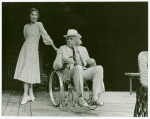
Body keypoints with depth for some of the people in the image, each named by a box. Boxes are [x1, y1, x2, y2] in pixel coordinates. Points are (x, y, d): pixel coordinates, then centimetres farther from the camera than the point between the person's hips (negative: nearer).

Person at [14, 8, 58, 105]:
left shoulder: (39, 24, -4)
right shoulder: (26, 26, 11)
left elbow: (46, 36, -3)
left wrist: (54, 47, -1)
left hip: (33, 50, -5)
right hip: (25, 49, 5)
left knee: (27, 72, -10)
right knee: (26, 73, 4)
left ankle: (26, 95, -8)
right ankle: (31, 95, 11)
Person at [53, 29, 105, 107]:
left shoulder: (83, 49, 25)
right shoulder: (62, 49, 15)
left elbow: (88, 61, 23)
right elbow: (55, 66, 7)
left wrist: (91, 61, -3)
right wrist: (63, 60, -14)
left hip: (84, 72, 4)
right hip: (70, 73, -4)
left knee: (99, 68, -24)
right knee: (78, 67, -39)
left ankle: (96, 97, -28)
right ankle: (80, 99, -37)